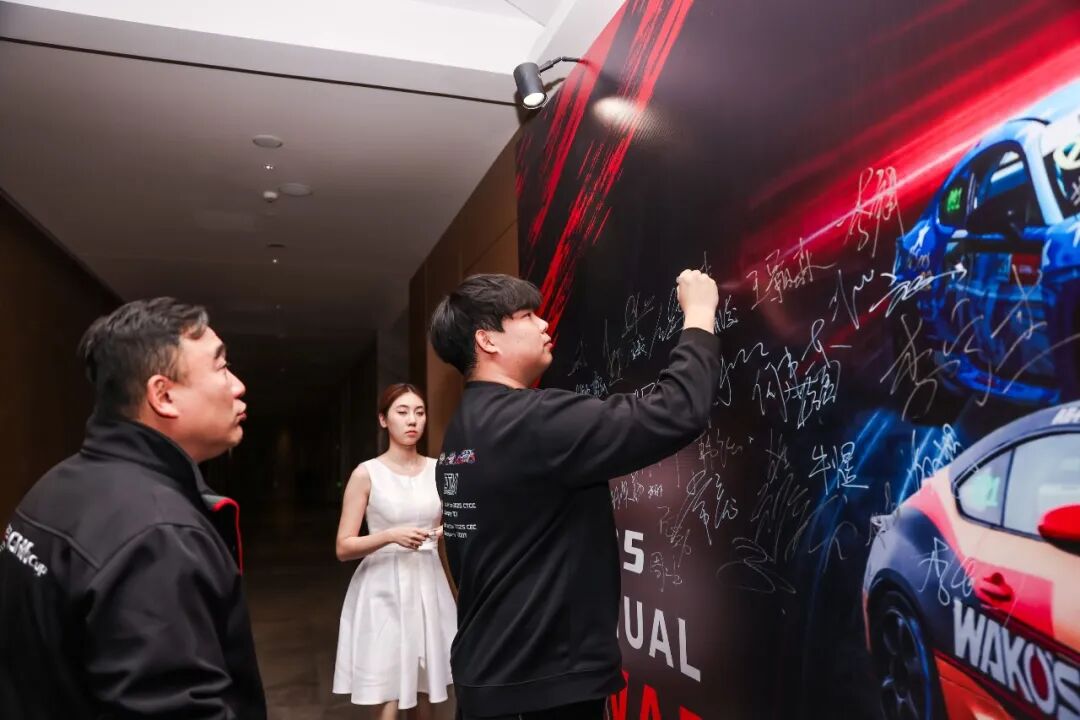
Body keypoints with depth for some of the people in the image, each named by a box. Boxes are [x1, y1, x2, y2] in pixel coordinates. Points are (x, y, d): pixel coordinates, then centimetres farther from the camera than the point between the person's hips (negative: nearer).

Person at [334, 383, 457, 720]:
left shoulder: (438, 470, 4)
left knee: (425, 692, 13)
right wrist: (390, 535, -21)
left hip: (428, 587, 4)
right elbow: (343, 548, -7)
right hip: (384, 591, -3)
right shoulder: (366, 474, -7)